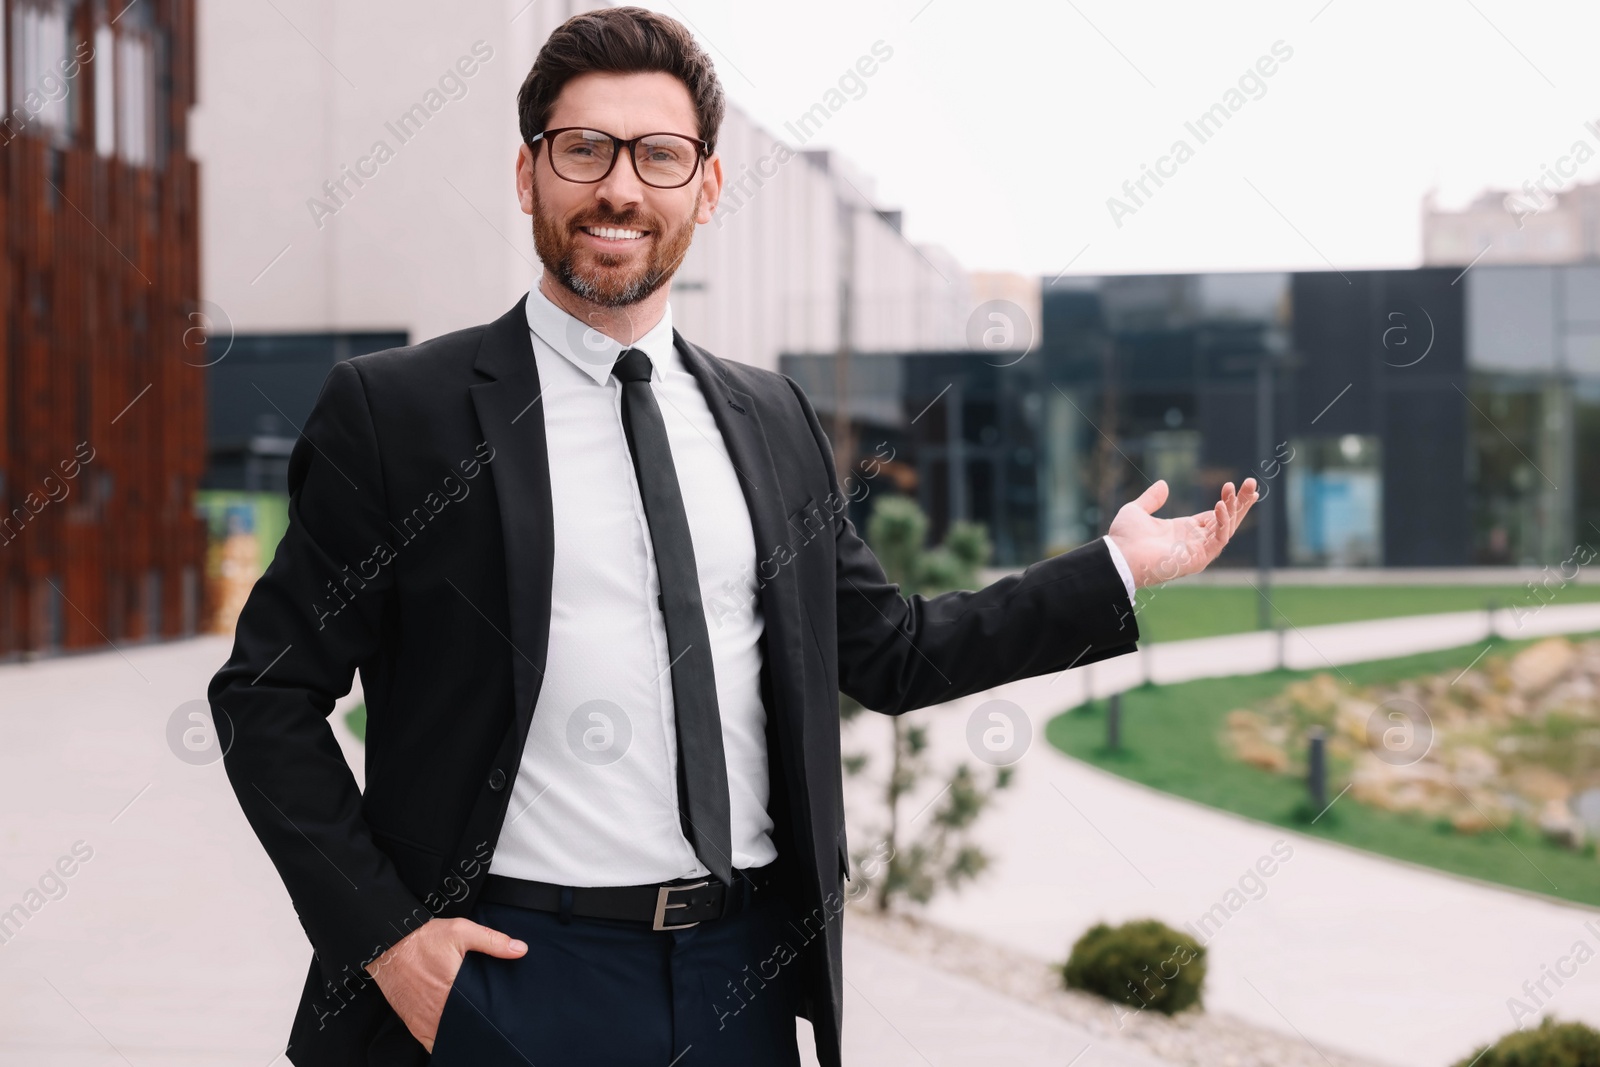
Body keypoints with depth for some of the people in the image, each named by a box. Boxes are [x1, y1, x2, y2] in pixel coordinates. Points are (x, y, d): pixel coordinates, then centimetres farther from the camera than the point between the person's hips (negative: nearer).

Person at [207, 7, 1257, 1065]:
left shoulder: (774, 420, 11)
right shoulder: (395, 410, -4)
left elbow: (890, 651, 18)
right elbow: (267, 690, -3)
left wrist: (1117, 570, 14)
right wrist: (379, 933, -11)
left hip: (746, 977, 4)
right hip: (511, 977, -4)